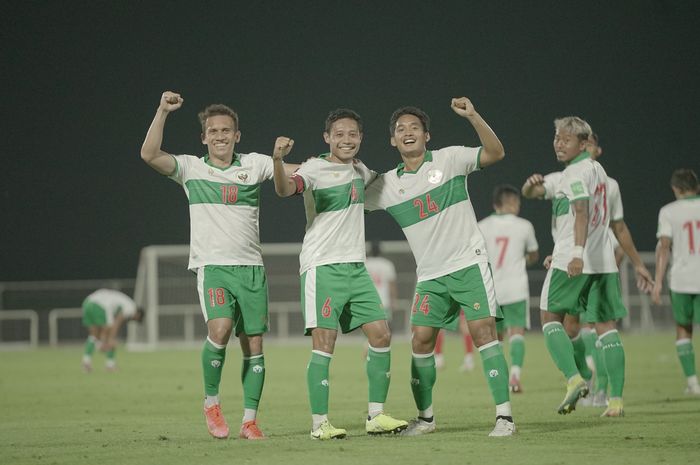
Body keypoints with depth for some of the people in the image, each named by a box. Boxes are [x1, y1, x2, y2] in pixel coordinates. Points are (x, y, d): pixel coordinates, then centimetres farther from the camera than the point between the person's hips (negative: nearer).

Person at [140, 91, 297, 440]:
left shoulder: (253, 164, 10)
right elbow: (149, 155, -10)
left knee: (254, 345, -1)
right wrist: (163, 111, -14)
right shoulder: (191, 168, 5)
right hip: (212, 266, -3)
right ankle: (211, 402, -4)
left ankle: (249, 420, 8)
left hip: (251, 268, 3)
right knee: (220, 329, -25)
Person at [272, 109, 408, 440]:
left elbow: (375, 181, 40)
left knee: (381, 335, 2)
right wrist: (278, 160, -47)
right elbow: (285, 189, -31)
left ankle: (376, 416, 9)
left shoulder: (359, 170, 13)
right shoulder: (315, 168, -8)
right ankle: (319, 423, -8)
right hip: (322, 266, -7)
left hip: (356, 267, 7)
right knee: (324, 342, -11)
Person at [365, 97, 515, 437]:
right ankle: (425, 417, 15)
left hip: (469, 262, -4)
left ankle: (504, 415, -13)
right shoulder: (387, 184, 7)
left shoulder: (449, 159, -1)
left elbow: (495, 153, -12)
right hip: (430, 274, 4)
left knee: (483, 331, -14)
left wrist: (472, 117, -25)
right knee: (421, 339, -2)